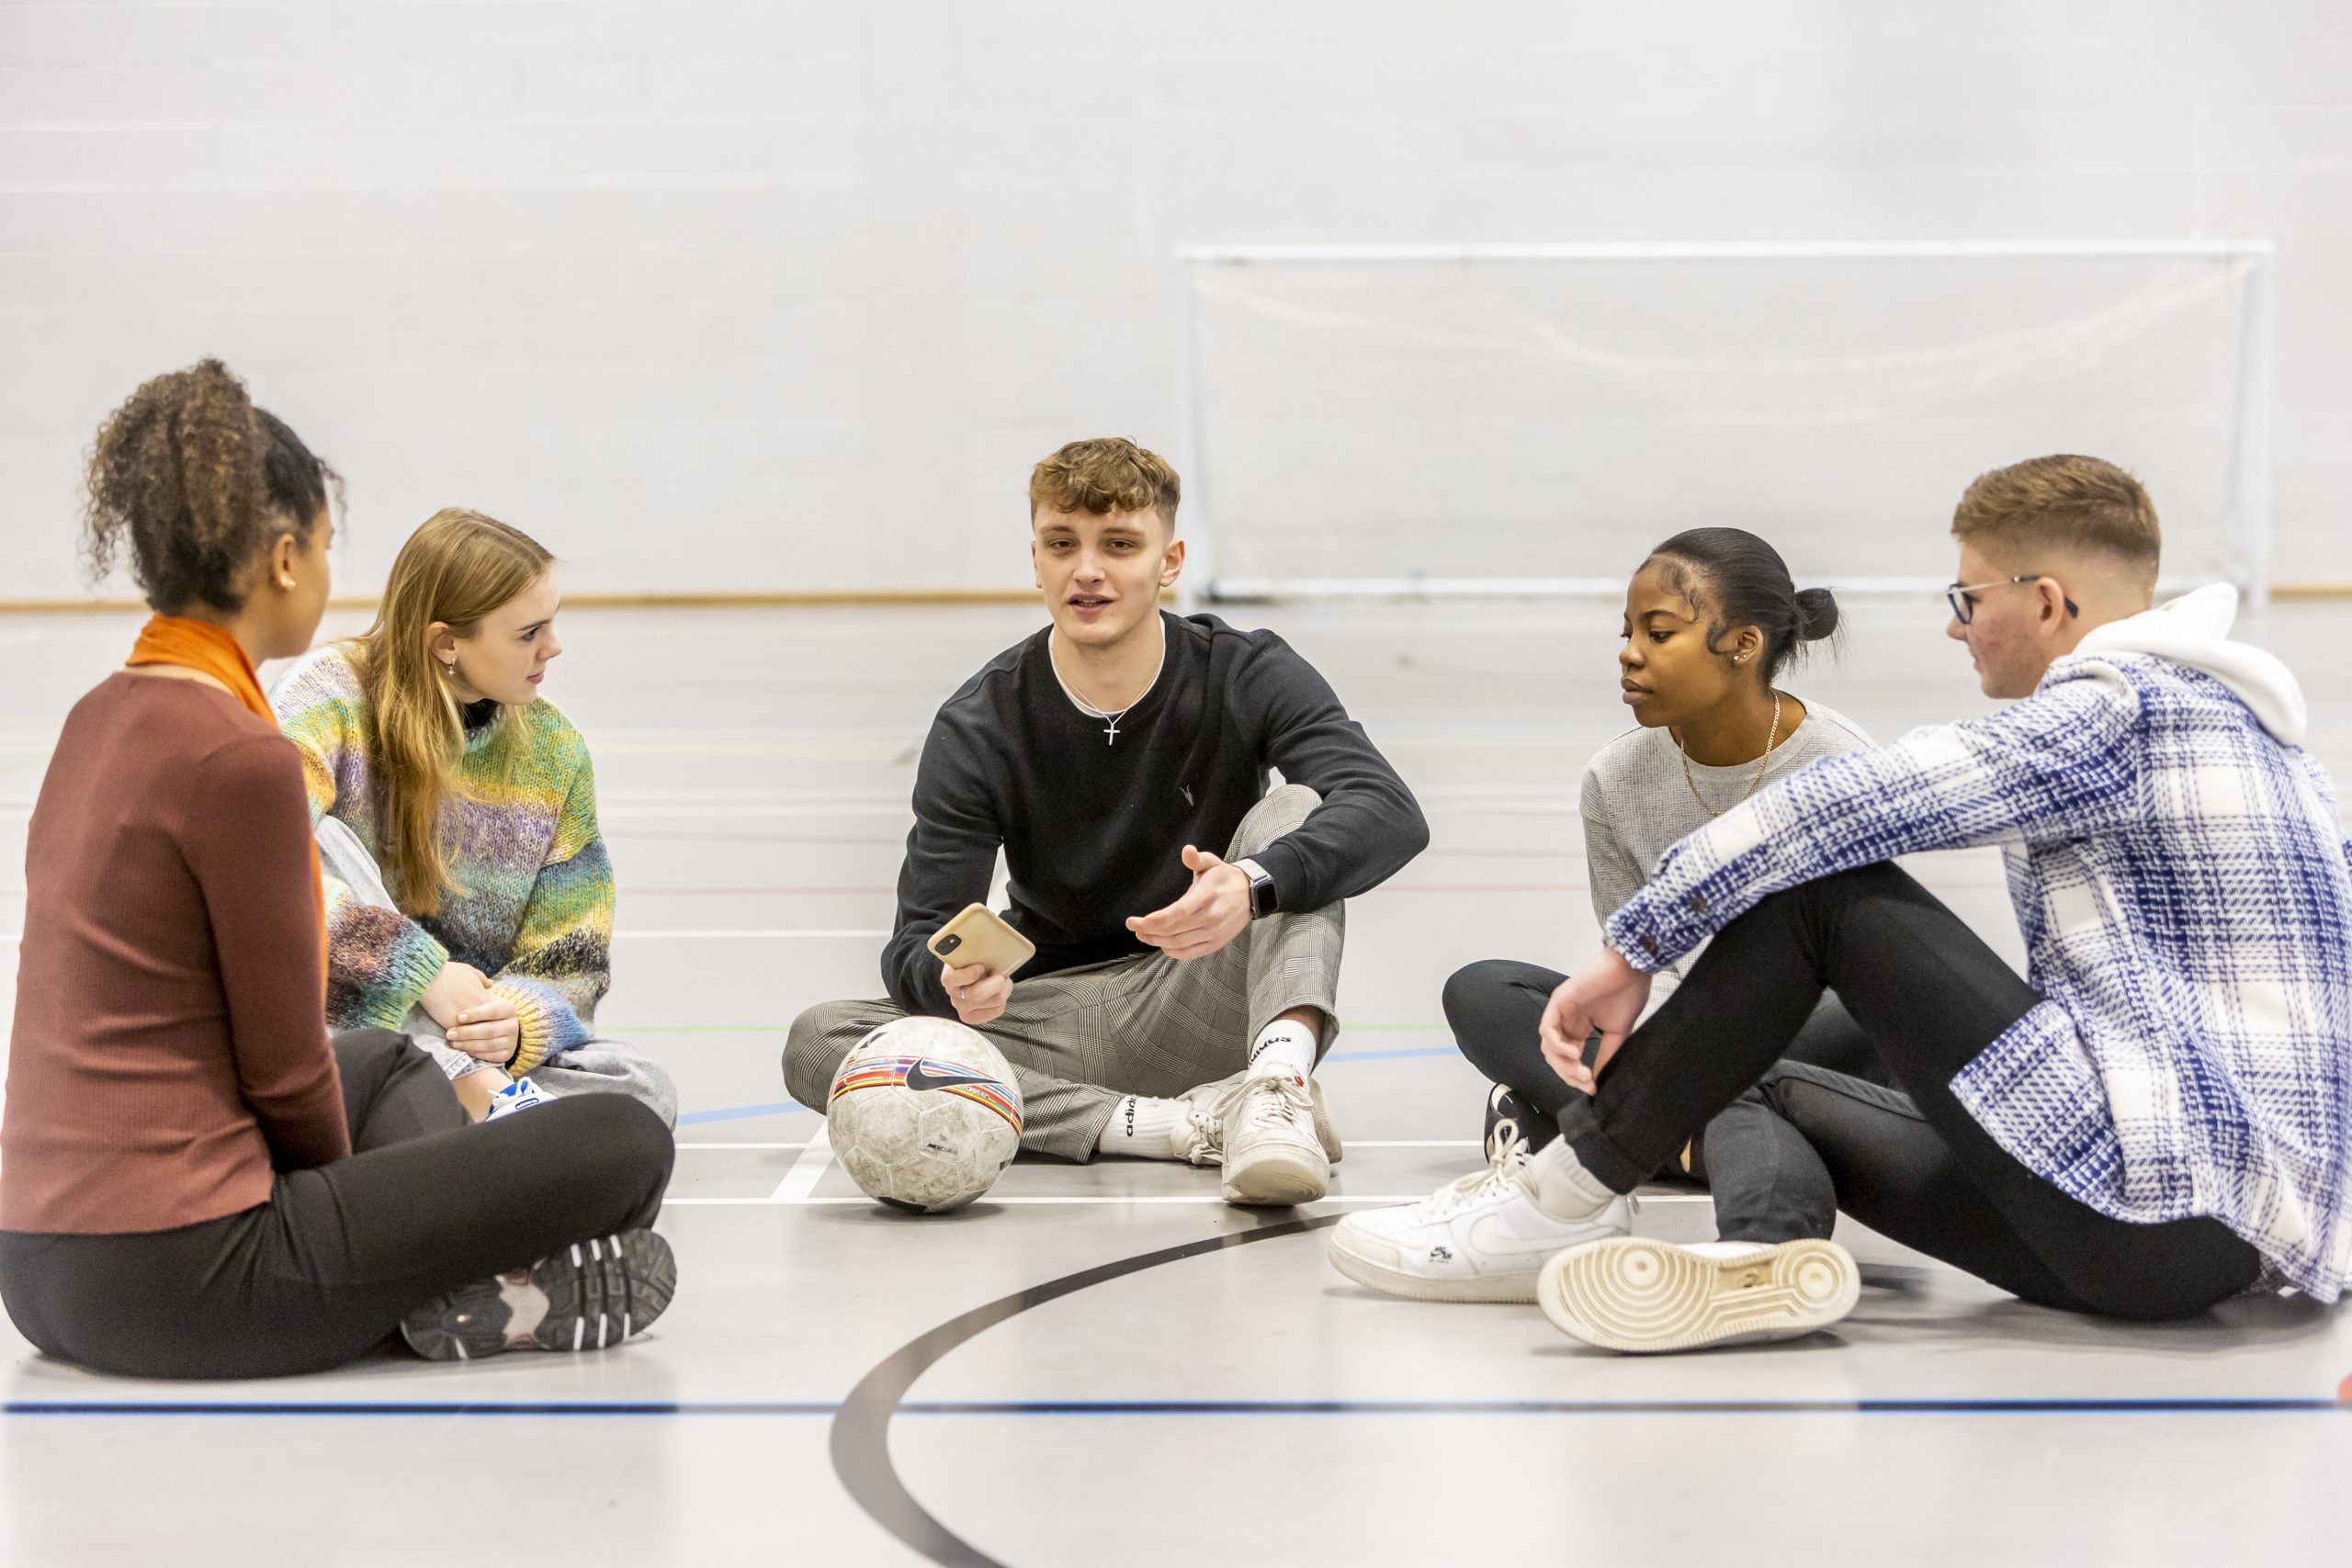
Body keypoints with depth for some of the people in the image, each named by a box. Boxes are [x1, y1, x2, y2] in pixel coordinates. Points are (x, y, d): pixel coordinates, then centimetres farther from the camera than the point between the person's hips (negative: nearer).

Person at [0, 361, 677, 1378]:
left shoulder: (100, 720, 11)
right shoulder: (239, 759, -17)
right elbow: (283, 1069, -11)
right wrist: (348, 1184, 7)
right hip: (182, 1279, -9)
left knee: (383, 1061, 35)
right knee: (626, 1144, -3)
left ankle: (472, 1275, 14)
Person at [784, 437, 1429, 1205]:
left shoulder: (1243, 675, -7)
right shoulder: (980, 726, -5)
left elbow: (1390, 812, -24)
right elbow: (918, 944, -10)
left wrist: (1254, 886, -45)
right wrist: (953, 981, -36)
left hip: (1205, 1014, -1)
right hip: (1057, 1020, 2)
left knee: (1295, 807, -21)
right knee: (816, 1041, -22)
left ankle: (1279, 1083, -44)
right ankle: (1185, 1124, -31)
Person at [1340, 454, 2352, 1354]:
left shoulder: (2113, 706, -7)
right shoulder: (2262, 739, 24)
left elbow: (1843, 805, -13)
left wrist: (1634, 947, -6)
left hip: (2156, 1195, -10)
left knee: (1822, 883, -6)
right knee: (1779, 1103, 20)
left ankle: (1568, 1194, -3)